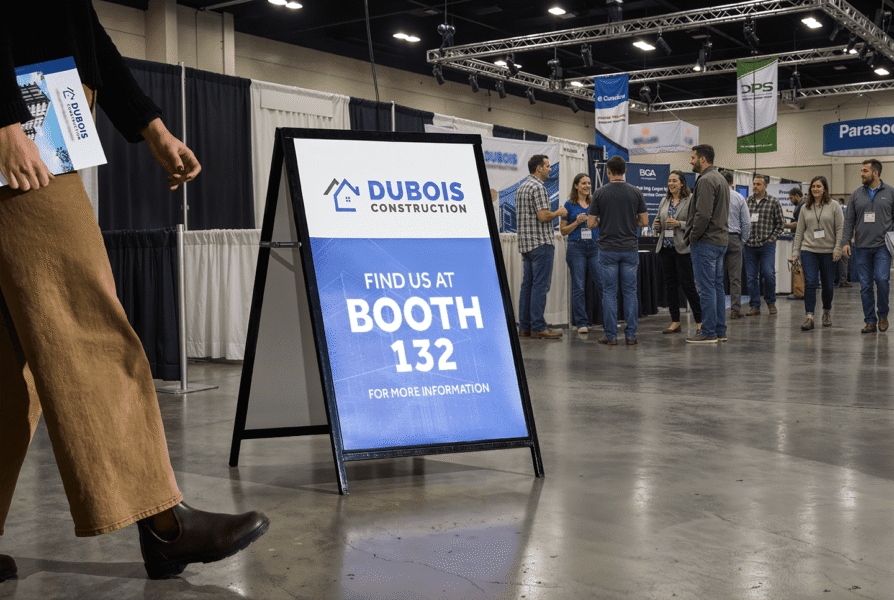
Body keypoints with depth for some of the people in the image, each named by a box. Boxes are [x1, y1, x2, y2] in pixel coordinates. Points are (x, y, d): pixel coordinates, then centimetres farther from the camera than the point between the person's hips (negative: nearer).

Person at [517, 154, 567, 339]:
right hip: (541, 242, -10)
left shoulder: (521, 187, 17)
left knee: (527, 285, 9)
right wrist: (558, 213, -2)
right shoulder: (538, 187, -13)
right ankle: (538, 327, -8)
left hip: (525, 244, 10)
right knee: (540, 285, -8)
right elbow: (543, 216, -20)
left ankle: (524, 327, 11)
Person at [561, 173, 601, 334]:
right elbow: (563, 230, 5)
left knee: (602, 283, -4)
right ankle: (581, 322, 5)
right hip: (576, 247, -2)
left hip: (595, 246, 2)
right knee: (578, 286, -1)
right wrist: (577, 222, -10)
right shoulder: (570, 205, 5)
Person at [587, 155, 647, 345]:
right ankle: (630, 335, 7)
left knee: (609, 292, 3)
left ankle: (611, 335, 4)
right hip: (630, 249, 1)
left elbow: (590, 223, -3)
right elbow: (644, 221, 2)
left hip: (608, 250, -1)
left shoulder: (600, 193, -4)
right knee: (630, 292, 7)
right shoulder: (636, 192, 0)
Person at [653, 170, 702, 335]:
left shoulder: (691, 200, -5)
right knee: (670, 284, 8)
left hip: (682, 248, -6)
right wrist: (656, 226, 0)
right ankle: (675, 322, 15)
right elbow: (657, 221, 21)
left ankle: (700, 321, 2)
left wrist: (679, 224, -21)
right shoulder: (664, 201, 14)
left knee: (687, 284, -7)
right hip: (665, 247, 6)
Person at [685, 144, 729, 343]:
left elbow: (703, 214, -23)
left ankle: (708, 332, -4)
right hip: (721, 240, 10)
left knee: (706, 288, -6)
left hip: (706, 242, -10)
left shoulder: (706, 180, -14)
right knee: (717, 286, 12)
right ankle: (720, 331, 16)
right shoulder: (721, 179, 18)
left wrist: (693, 237, -12)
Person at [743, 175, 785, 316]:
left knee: (769, 274, -9)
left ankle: (771, 302, 12)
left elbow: (779, 223, 3)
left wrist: (772, 238, -5)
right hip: (749, 245, 3)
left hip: (767, 245, -3)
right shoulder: (747, 201, 10)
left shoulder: (774, 201, 2)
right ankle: (755, 306, 10)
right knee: (751, 276, 3)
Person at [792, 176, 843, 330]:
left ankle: (827, 312, 29)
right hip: (808, 250, 1)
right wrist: (796, 252, 6)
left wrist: (837, 249, -9)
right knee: (810, 283, -10)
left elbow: (840, 228, -1)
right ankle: (809, 317, -12)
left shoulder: (833, 206, 2)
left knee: (827, 284, 7)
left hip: (828, 252, -1)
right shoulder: (805, 208, 9)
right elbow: (799, 231, 11)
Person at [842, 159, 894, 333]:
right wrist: (846, 241, 1)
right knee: (865, 285, 3)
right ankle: (870, 321, 11)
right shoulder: (856, 194, 9)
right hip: (862, 247, 3)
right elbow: (849, 220, 9)